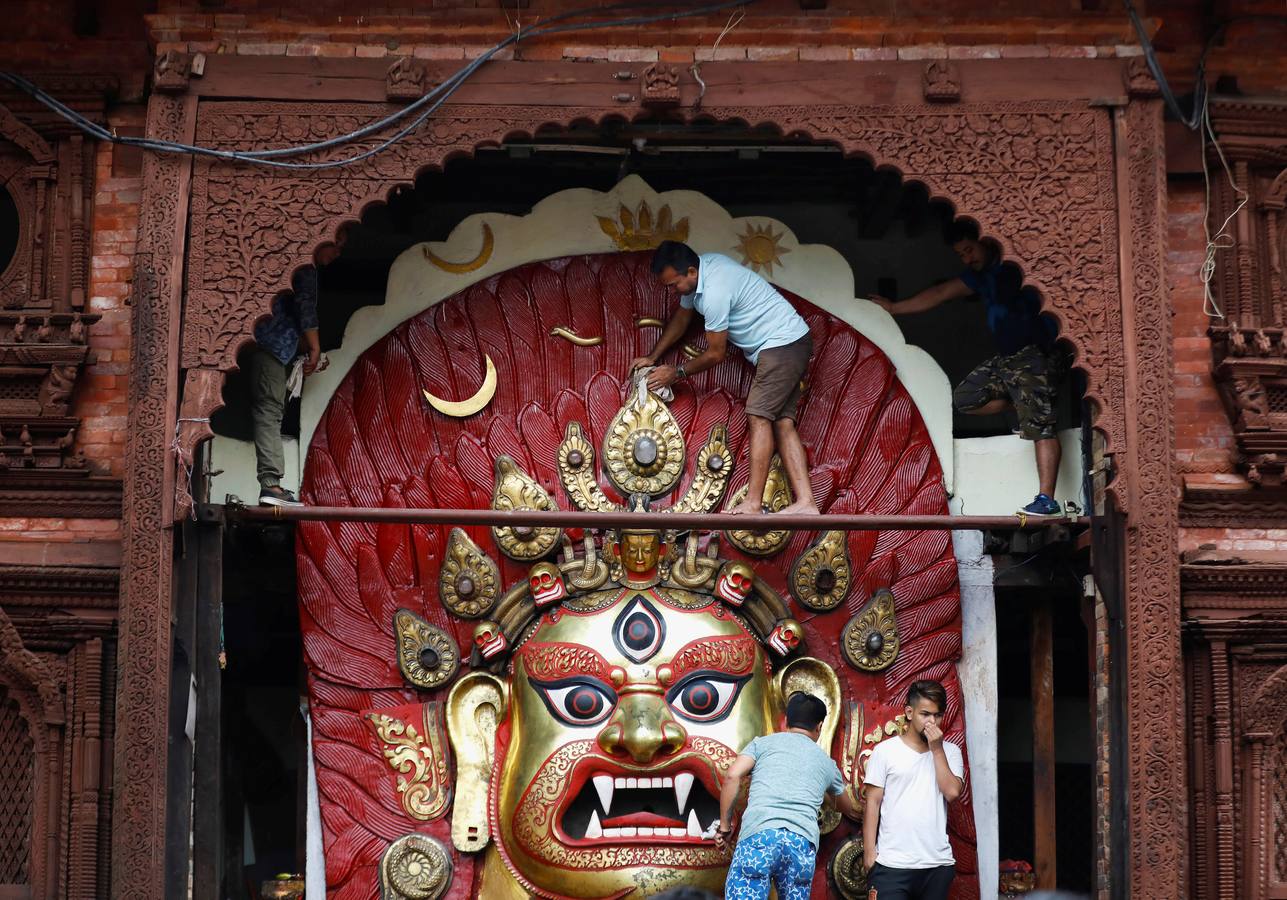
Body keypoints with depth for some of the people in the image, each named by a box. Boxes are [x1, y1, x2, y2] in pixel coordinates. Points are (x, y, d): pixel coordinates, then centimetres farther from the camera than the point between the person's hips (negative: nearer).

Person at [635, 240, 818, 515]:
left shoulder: (715, 292, -25)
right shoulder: (693, 274, 4)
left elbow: (715, 353, -15)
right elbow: (681, 318, 21)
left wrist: (676, 373, -3)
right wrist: (653, 357, 19)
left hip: (783, 344, -10)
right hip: (789, 346, 10)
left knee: (760, 417, -14)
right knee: (781, 422, 2)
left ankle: (753, 503, -18)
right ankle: (805, 502, -6)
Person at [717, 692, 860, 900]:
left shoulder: (763, 742, 20)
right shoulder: (826, 762, 28)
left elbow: (732, 776, 3)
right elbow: (850, 809, 46)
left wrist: (725, 826, 11)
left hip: (759, 835, -3)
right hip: (803, 843, 3)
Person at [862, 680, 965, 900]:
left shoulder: (950, 752, 9)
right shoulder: (885, 751, 1)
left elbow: (952, 792, -7)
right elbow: (873, 803, 0)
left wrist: (937, 749, -6)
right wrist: (869, 851, -5)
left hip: (938, 863, 3)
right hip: (892, 864, -3)